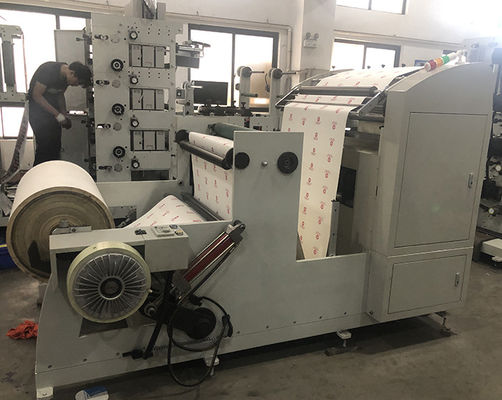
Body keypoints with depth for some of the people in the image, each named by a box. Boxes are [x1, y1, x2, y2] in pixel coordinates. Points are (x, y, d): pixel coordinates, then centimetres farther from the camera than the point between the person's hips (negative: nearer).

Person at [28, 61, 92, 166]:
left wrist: (64, 115, -1)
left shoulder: (65, 76, -3)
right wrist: (57, 114, -26)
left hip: (52, 106, 7)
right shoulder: (48, 70, -26)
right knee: (44, 144, -12)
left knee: (56, 144, 6)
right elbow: (36, 95, -25)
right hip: (37, 107, -7)